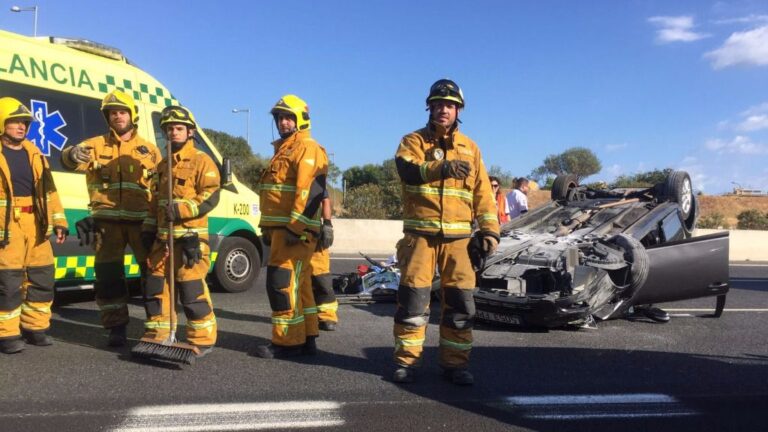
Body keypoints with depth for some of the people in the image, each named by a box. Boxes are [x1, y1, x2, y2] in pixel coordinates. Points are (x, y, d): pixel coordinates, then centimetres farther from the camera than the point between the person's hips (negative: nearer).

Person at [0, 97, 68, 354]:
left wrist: (59, 222, 12)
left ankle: (35, 327, 22)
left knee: (42, 277, 9)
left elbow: (48, 190, 17)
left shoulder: (34, 154, 15)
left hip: (36, 224, 6)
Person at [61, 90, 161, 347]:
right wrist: (73, 155, -36)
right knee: (108, 275, 3)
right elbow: (69, 159, -11)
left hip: (142, 220, 0)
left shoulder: (149, 150, 11)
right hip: (108, 221, 0)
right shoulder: (96, 145, 8)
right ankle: (116, 328, 14)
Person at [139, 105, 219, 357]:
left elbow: (211, 197, -14)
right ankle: (156, 335, 26)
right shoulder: (163, 165, 21)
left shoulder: (201, 161, -4)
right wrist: (149, 228, 19)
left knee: (192, 290, -8)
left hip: (190, 239, -8)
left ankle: (202, 340, 4)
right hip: (162, 239, 8)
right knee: (155, 287, 12)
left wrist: (182, 209, -24)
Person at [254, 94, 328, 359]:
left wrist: (295, 227, -25)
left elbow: (311, 191, -21)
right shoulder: (282, 150, 24)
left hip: (295, 231, -10)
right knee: (298, 284, 12)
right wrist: (268, 228, 24)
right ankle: (306, 338, 20)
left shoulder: (307, 148, -9)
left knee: (282, 283, -10)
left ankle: (286, 342, -2)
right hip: (280, 228, 10)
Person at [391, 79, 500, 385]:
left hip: (457, 236, 2)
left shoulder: (469, 147, 14)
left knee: (460, 301, 2)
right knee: (413, 296, -1)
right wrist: (442, 168, -33)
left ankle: (455, 363, 13)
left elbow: (482, 191, 12)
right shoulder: (413, 141, 5)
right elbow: (406, 170, -17)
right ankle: (406, 360, 11)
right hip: (420, 233, -2)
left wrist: (489, 229, 4)